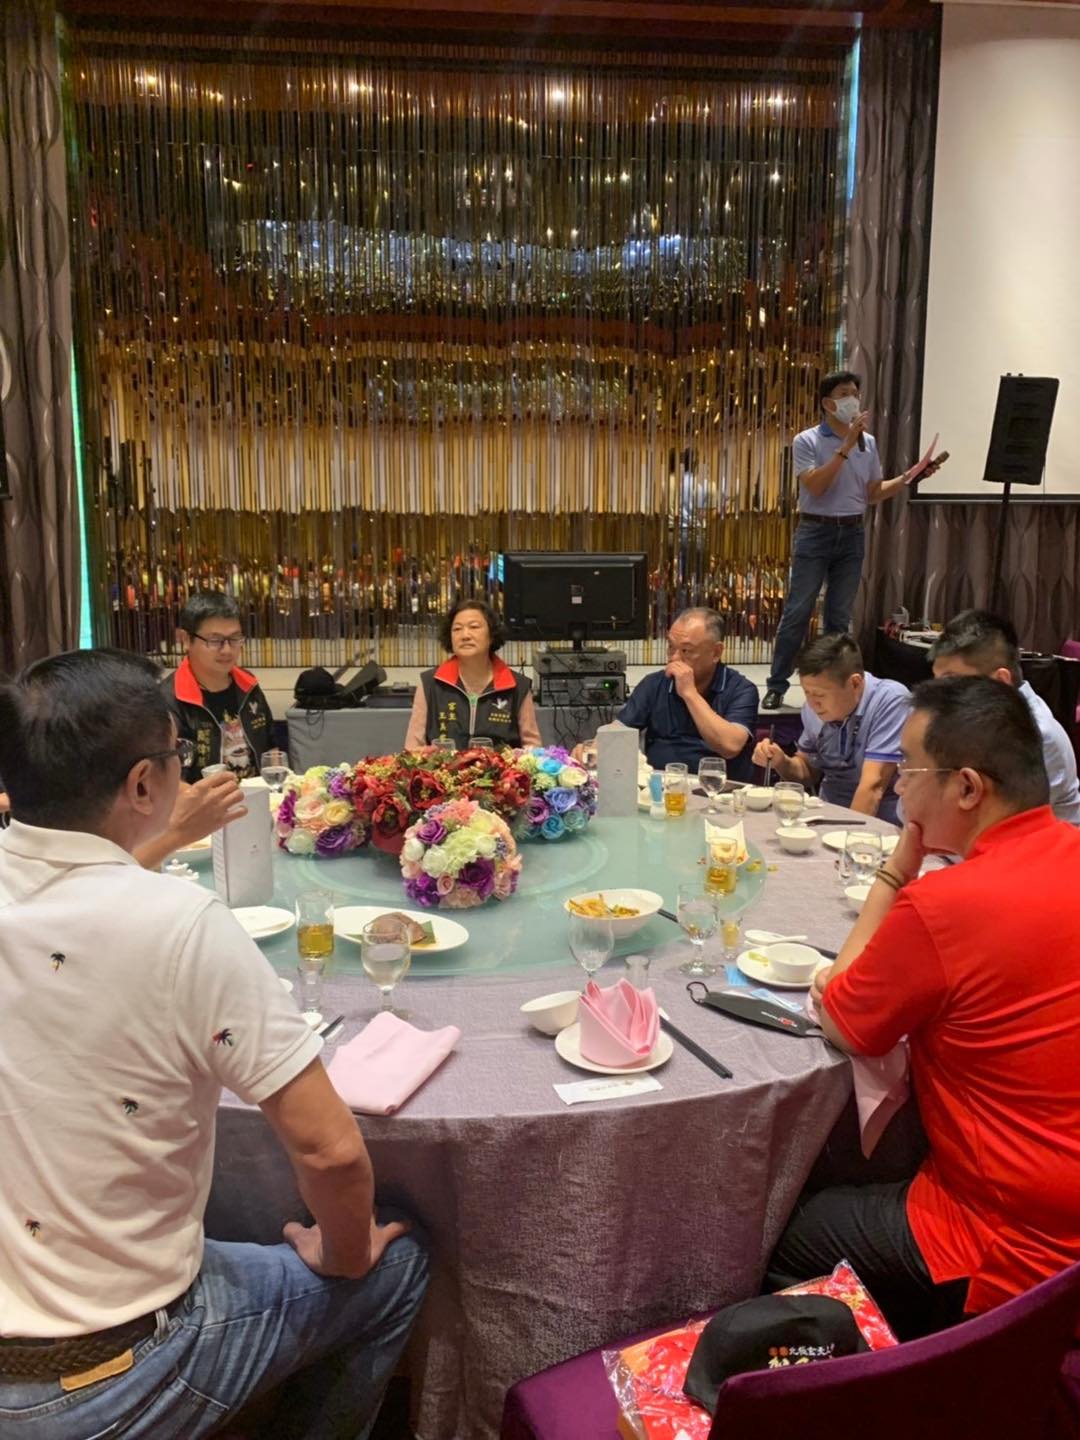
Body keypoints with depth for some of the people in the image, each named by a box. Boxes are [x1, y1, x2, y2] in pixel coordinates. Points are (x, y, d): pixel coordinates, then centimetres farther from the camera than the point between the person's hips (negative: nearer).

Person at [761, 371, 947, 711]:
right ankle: (776, 685, 2)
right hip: (816, 532, -4)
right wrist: (846, 447, -20)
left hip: (853, 534, 4)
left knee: (840, 616, 7)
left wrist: (909, 477, 0)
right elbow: (815, 486, -18)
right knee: (797, 611, -5)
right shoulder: (807, 441, -5)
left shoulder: (868, 443, 9)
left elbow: (874, 494, 13)